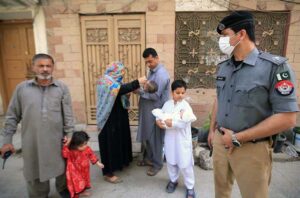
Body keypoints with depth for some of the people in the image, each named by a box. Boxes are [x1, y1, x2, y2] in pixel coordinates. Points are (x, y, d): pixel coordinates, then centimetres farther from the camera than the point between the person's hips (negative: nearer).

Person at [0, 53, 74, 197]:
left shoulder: (62, 88, -2)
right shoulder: (21, 88, 1)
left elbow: (68, 113, -1)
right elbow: (12, 116, 5)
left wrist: (69, 134, -5)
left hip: (57, 140, 0)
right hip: (32, 141, 1)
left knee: (61, 167, 16)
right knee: (35, 171, 16)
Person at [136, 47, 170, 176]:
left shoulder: (161, 74, -21)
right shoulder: (153, 71, 10)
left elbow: (155, 95, -24)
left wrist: (139, 92, -18)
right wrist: (141, 90, 1)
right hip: (148, 110, 9)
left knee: (154, 138, 4)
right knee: (146, 136, 19)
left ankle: (157, 163, 22)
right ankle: (148, 158, 38)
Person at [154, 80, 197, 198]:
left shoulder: (185, 106, -12)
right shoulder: (167, 104, 2)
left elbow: (183, 123, -22)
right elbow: (159, 116, 1)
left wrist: (170, 123, -22)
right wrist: (159, 121, -19)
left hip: (182, 140, -4)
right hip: (170, 139, 4)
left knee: (185, 164, 5)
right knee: (171, 161, 19)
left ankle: (190, 187, 25)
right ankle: (173, 180, 42)